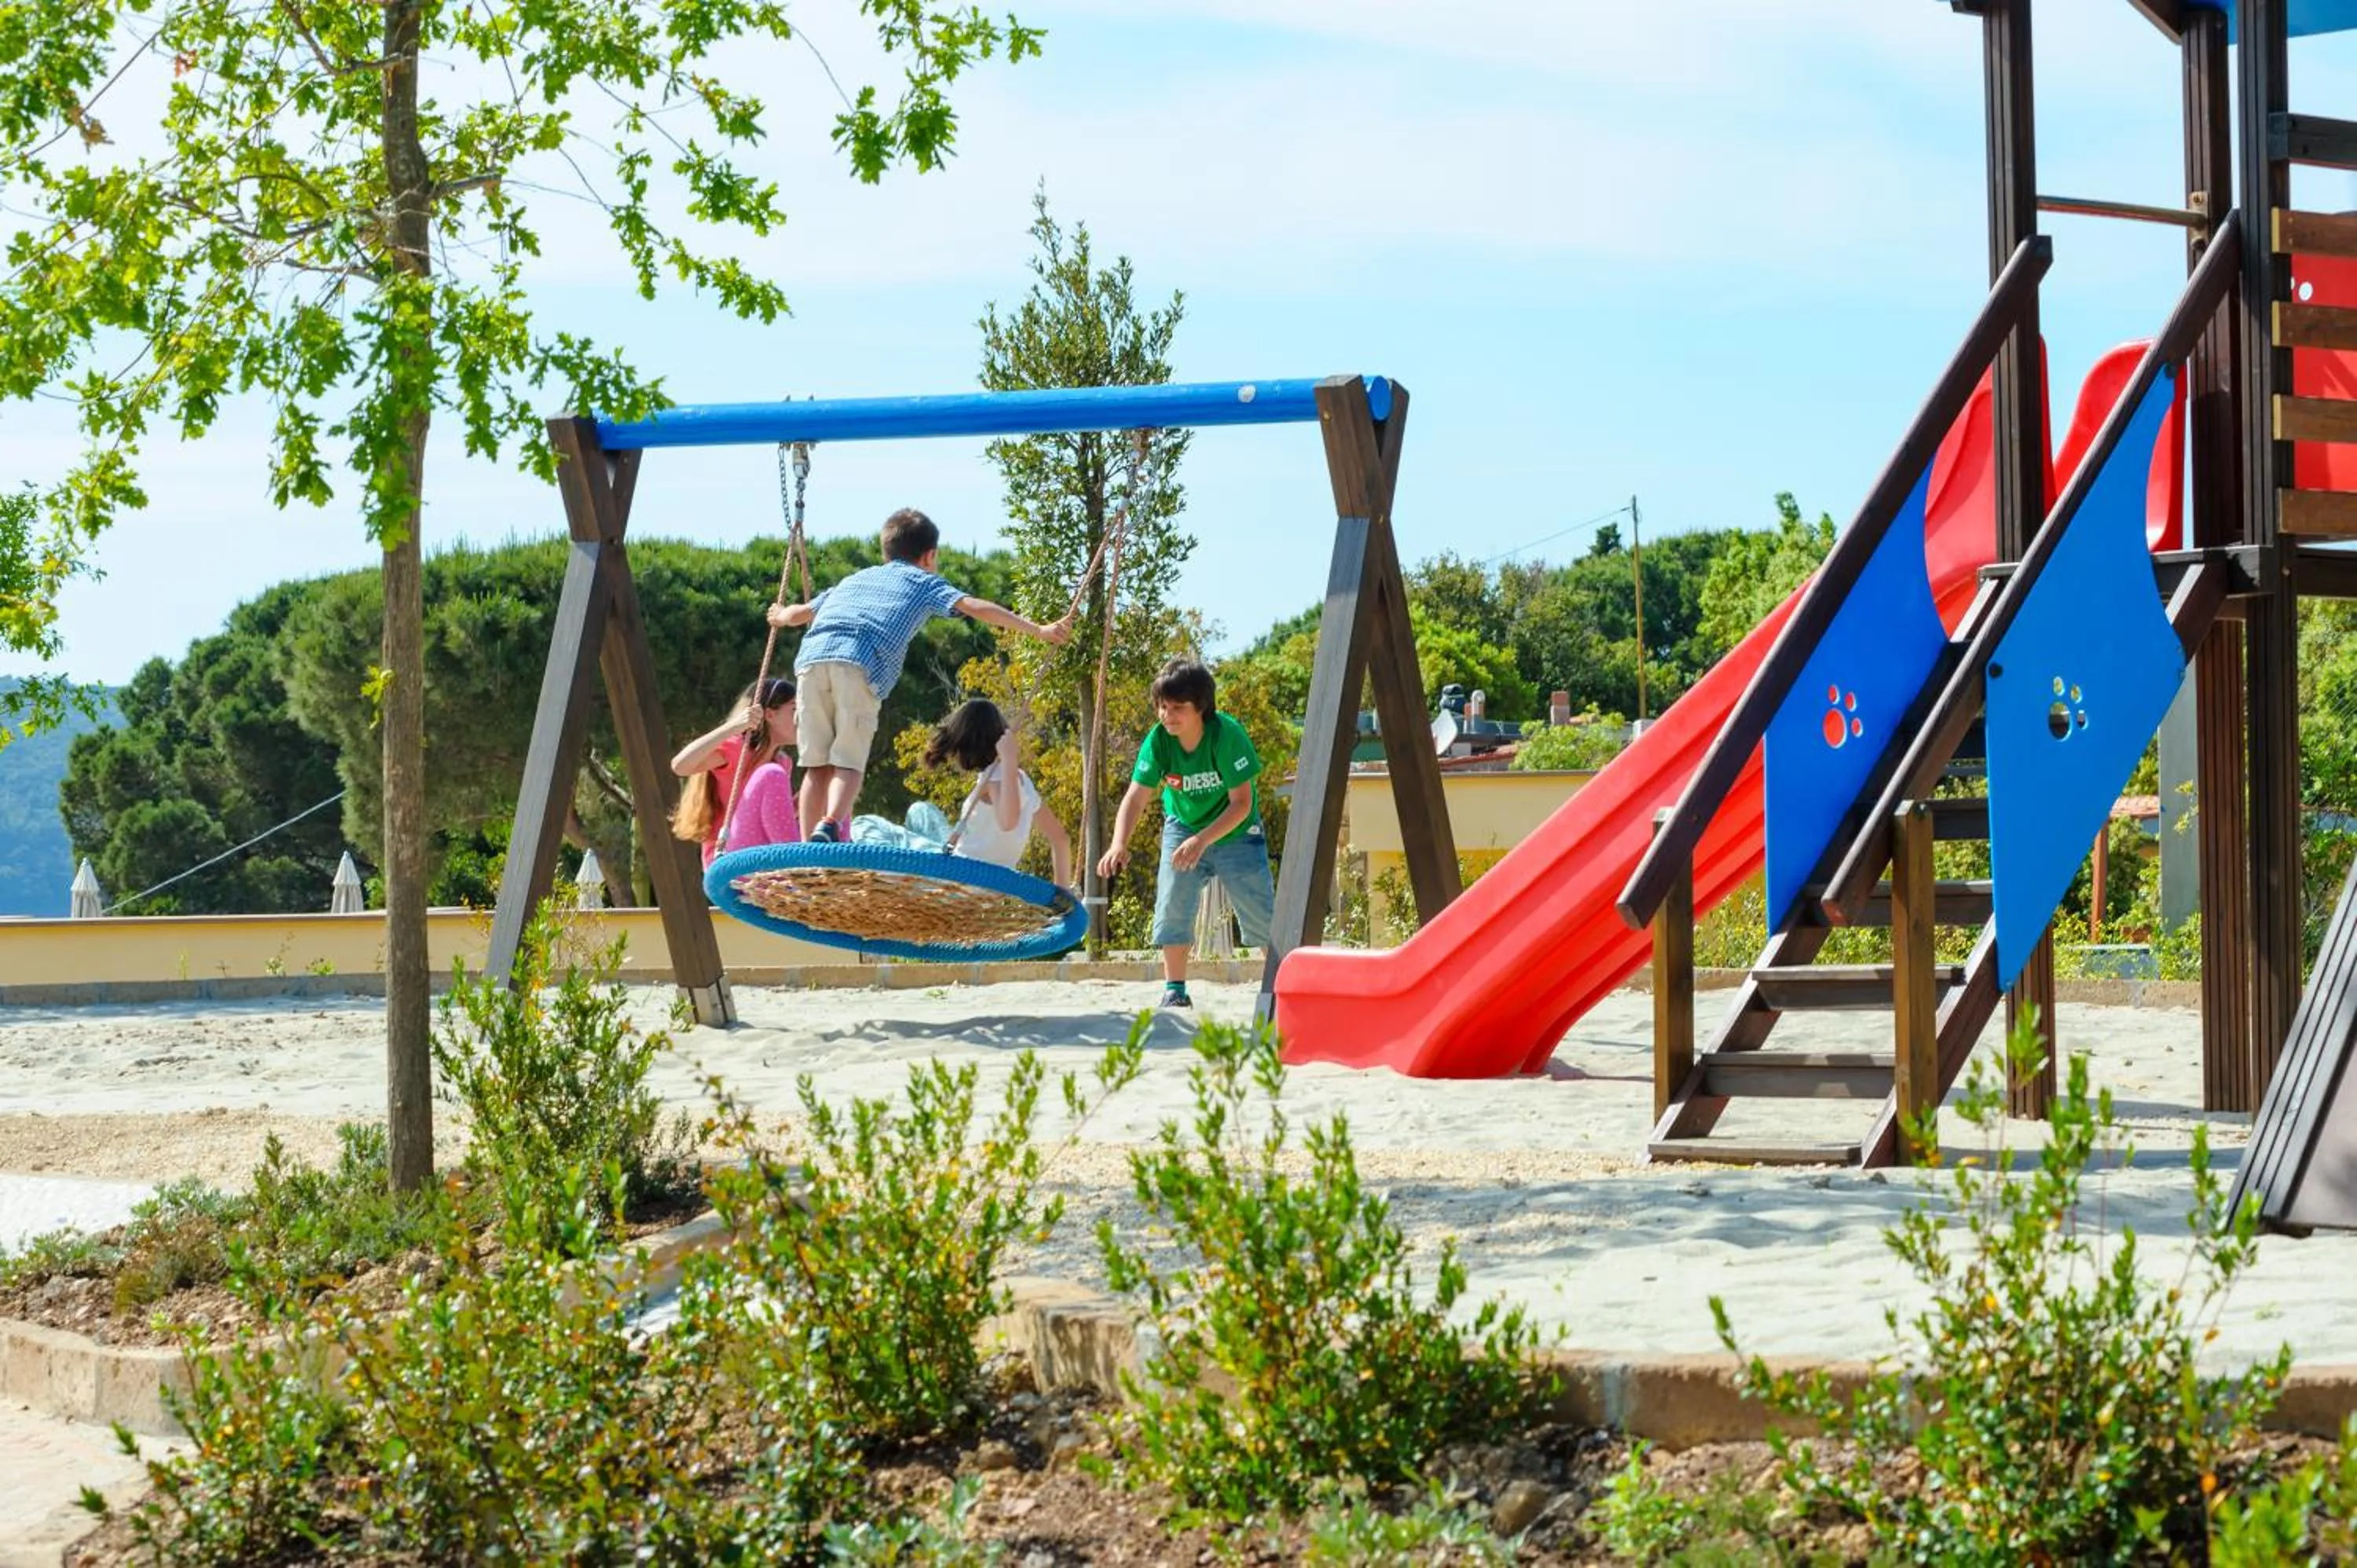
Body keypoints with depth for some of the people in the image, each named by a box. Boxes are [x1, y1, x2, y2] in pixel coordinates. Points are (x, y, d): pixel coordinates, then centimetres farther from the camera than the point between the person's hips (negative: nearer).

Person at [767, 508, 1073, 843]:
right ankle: (829, 825, -27)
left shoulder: (855, 578, 37)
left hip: (812, 657, 4)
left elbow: (797, 613, 45)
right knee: (849, 763, -2)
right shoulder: (925, 583, 24)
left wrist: (779, 616, 68)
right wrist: (1039, 630, 9)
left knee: (817, 765, 8)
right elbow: (976, 608, 11)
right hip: (861, 664, -4)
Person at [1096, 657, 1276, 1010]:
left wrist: (1202, 841, -40)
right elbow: (1135, 798, -21)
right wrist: (1119, 844, -39)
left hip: (1236, 833, -3)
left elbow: (1241, 804, -28)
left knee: (1262, 913, -3)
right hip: (1183, 828, 3)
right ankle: (1174, 990, 0)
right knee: (1172, 904, -11)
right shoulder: (1158, 740, -20)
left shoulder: (1227, 734, -29)